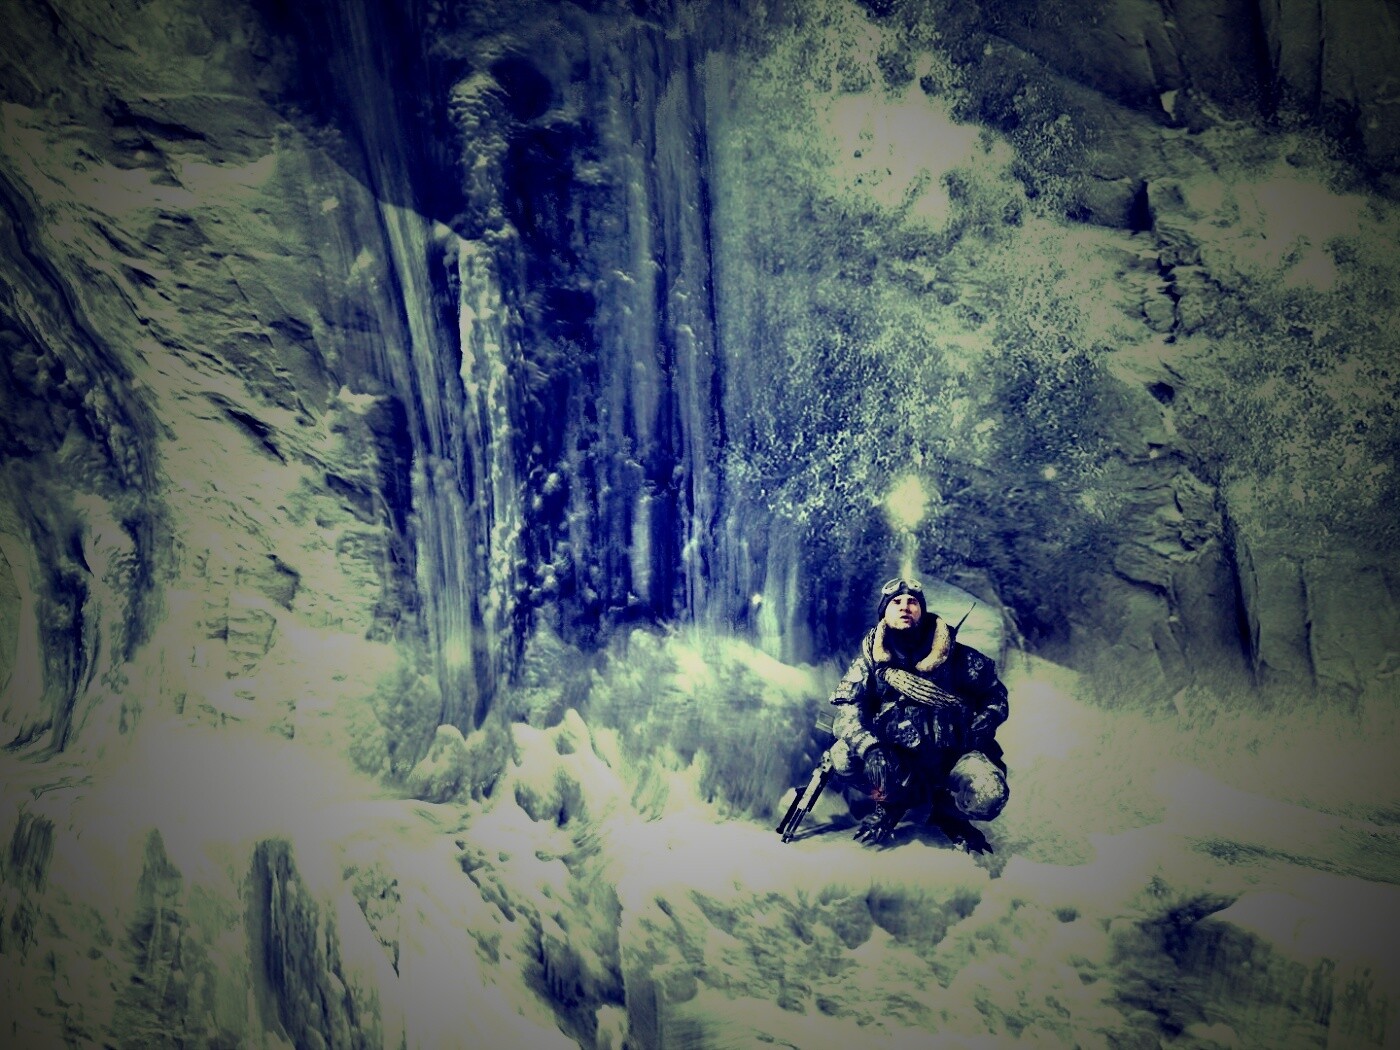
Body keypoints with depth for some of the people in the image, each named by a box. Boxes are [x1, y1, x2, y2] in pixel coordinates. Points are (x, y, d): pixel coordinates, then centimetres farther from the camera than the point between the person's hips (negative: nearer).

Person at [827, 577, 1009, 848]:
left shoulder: (955, 655, -1)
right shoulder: (871, 658, 0)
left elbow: (994, 695, 8)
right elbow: (847, 706, -11)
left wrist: (976, 733, -11)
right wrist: (870, 749, -30)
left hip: (950, 757, 0)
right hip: (895, 759, 1)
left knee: (987, 796, -31)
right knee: (843, 757, -27)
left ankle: (947, 812, 7)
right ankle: (894, 802, 4)